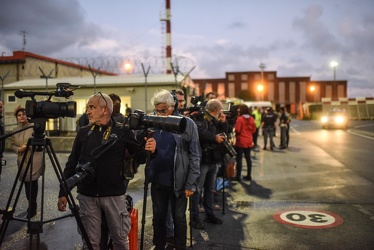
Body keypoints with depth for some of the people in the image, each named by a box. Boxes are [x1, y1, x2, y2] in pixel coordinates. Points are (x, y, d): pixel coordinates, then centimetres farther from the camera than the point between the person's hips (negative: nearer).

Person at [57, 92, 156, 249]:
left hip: (114, 195, -2)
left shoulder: (123, 131, -3)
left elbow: (139, 157, 0)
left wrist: (149, 151, -22)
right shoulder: (83, 133, 4)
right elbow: (72, 164, 8)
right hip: (87, 196, 2)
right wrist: (63, 192, 5)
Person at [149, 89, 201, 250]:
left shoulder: (187, 124, -8)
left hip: (179, 182, -3)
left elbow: (195, 156, -8)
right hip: (157, 181, 3)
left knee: (179, 218, 12)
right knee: (158, 217, 17)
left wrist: (191, 183, -11)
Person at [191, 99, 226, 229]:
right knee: (198, 189, -1)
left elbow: (223, 132, 22)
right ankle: (194, 217, 7)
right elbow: (200, 133, -28)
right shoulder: (200, 118, -11)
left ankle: (209, 214, 27)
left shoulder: (215, 120, 16)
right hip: (203, 159, -9)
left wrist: (223, 122, 6)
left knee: (210, 188, 16)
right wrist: (214, 138, -22)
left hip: (214, 159, 9)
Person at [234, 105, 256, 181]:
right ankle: (249, 175, 19)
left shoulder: (240, 118, -14)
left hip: (241, 141, -6)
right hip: (249, 141, 6)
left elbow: (237, 130, -15)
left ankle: (238, 176, 2)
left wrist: (235, 131, 5)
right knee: (248, 158, 13)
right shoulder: (252, 119, 4)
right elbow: (254, 130, 9)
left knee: (239, 159, -1)